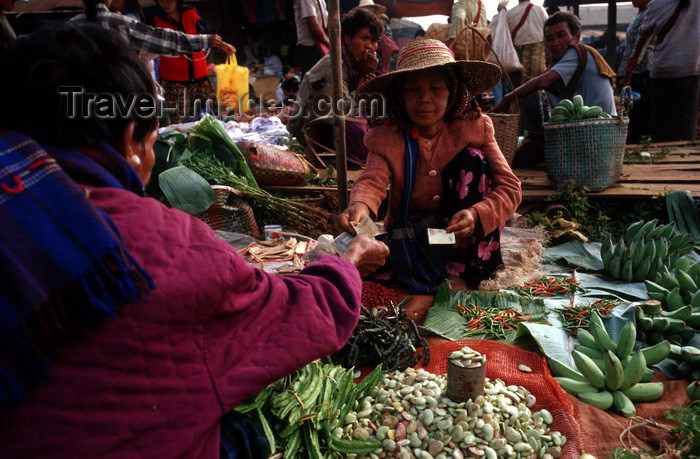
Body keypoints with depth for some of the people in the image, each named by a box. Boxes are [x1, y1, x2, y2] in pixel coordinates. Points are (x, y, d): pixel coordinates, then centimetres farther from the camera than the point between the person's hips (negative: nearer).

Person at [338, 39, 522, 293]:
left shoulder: (475, 127, -10)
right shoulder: (386, 137, -11)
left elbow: (510, 187, -15)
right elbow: (372, 180, -29)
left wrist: (476, 215, -37)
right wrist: (360, 206, -54)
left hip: (458, 230, 2)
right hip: (411, 231, -2)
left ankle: (475, 264, -14)